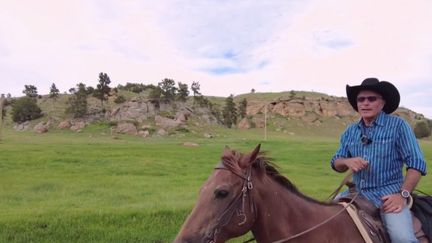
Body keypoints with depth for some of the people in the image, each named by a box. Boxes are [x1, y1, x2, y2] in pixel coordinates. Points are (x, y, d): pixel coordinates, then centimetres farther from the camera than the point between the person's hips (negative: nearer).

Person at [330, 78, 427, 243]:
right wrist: (347, 161, -13)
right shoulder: (350, 131, 8)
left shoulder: (397, 125, -4)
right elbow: (336, 164, 10)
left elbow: (416, 163, -8)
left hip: (388, 192, -4)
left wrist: (403, 195, -17)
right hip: (357, 191, 5)